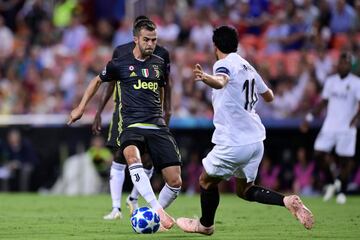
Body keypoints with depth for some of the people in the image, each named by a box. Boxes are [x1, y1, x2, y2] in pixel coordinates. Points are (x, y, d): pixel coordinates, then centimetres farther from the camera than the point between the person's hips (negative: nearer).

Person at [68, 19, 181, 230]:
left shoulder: (160, 64, 13)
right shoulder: (120, 64, 4)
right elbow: (98, 81, 22)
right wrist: (81, 108, 22)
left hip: (158, 127, 3)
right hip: (132, 125, -3)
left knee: (175, 182, -8)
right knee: (132, 157, -39)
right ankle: (157, 210, -46)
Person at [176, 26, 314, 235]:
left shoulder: (225, 64, -11)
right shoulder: (247, 67, 13)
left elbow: (221, 81, -37)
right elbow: (269, 96, 25)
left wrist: (205, 78, -60)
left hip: (234, 143, -8)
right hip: (256, 140, 8)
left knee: (206, 181, 14)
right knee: (245, 190, 18)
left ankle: (205, 224, 31)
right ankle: (288, 201, -2)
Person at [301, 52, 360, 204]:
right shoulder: (330, 81, 11)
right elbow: (323, 102, 19)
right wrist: (309, 118, 12)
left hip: (347, 128, -4)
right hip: (329, 126, 4)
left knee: (345, 160, -3)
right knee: (319, 154, -4)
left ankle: (342, 192, 11)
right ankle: (331, 183, 17)